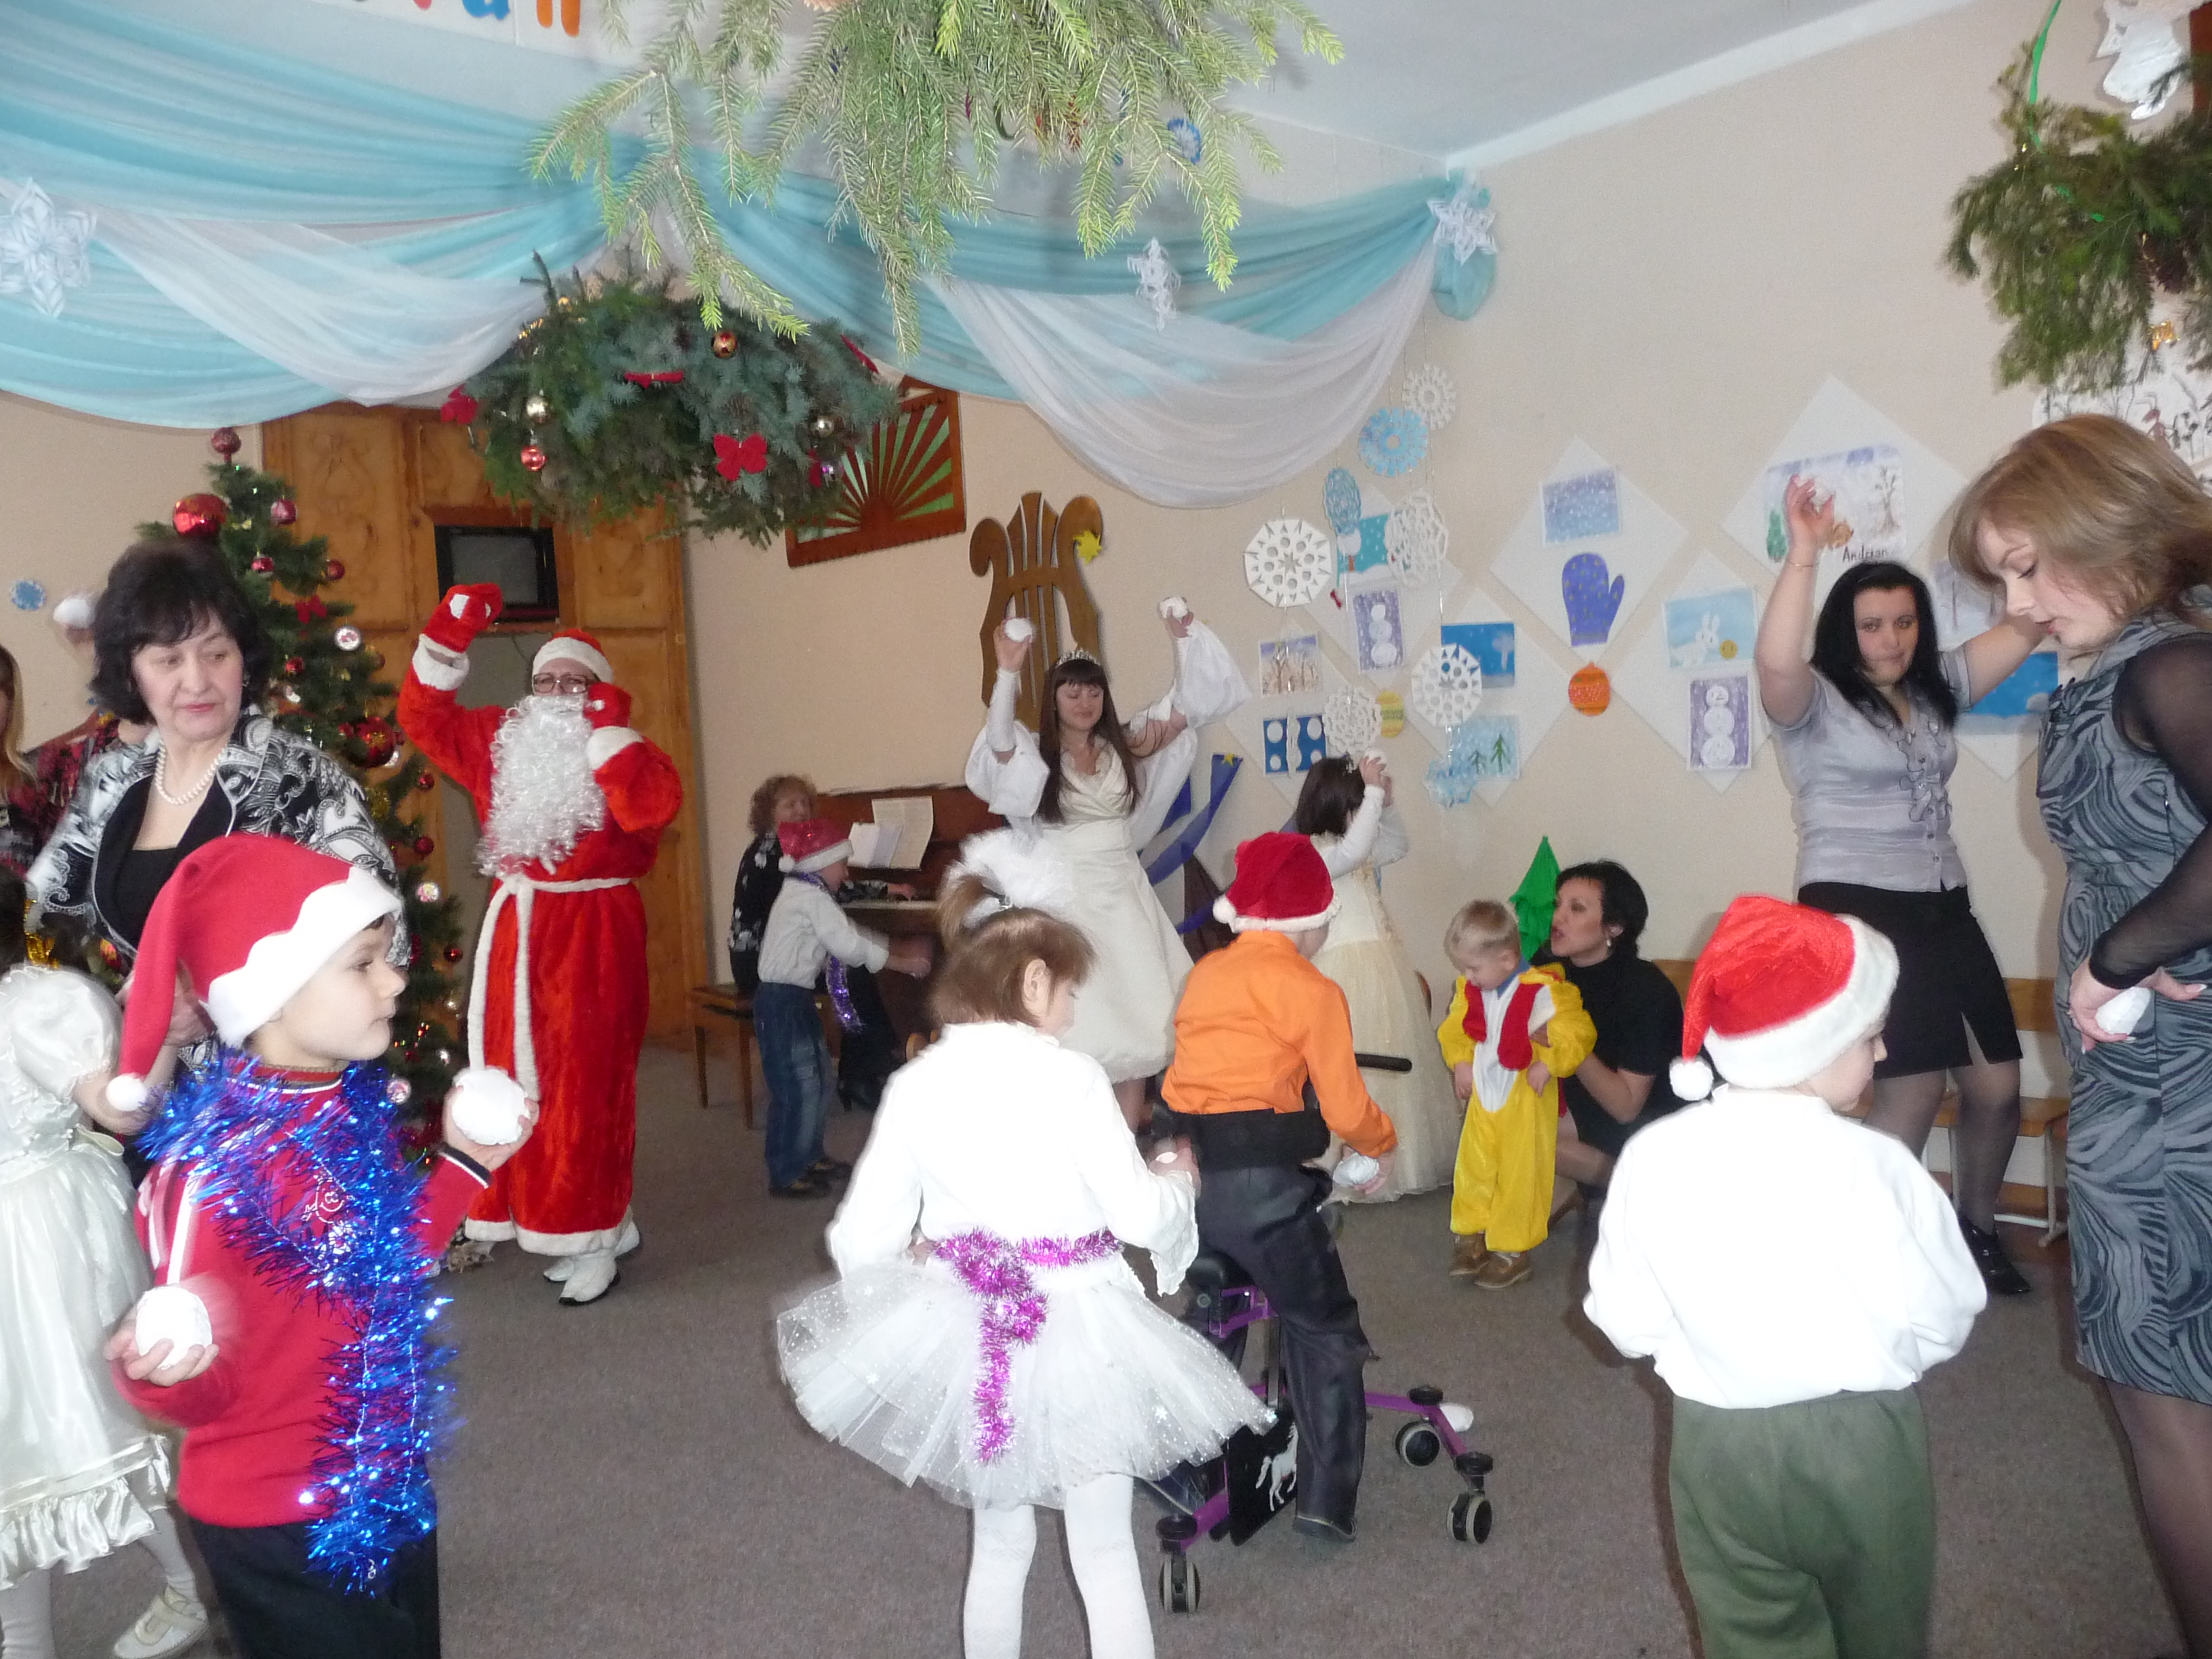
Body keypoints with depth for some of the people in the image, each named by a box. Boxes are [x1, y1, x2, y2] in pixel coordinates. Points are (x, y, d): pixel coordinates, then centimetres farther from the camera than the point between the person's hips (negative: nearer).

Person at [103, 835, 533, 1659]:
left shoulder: (355, 1107, -4)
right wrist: (161, 1372, -41)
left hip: (390, 1487, 8)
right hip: (279, 1525, -8)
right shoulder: (213, 1162, -25)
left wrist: (463, 1164, 8)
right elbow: (210, 1390, -21)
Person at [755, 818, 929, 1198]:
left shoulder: (802, 893, 17)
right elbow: (849, 946, -20)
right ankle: (787, 1176, 1)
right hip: (783, 1001, -11)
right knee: (797, 1087, -6)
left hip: (796, 999, 11)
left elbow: (846, 937, 21)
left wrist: (897, 948, 16)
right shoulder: (812, 897, -15)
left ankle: (809, 1156, 30)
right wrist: (900, 963, -12)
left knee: (818, 1078, 18)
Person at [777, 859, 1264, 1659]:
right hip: (1077, 1332, -3)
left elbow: (862, 1239, -2)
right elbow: (1138, 1217, -13)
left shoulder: (915, 1084, -3)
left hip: (965, 1335, 4)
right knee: (1104, 1551, 13)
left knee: (999, 1542, 23)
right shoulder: (1070, 1075, -14)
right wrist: (1175, 1179, 8)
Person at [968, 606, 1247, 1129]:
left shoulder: (1123, 747, 6)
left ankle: (1129, 1137, 13)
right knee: (1077, 1017, -2)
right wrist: (1008, 673, -37)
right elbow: (997, 740, -26)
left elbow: (1185, 709, 2)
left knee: (1134, 1013, 4)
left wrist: (1184, 639, -7)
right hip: (1066, 896, -4)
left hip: (1122, 893, 4)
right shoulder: (1035, 753, -4)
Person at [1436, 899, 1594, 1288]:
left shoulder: (1543, 991, -21)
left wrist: (1548, 1064, -26)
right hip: (1483, 1099, 5)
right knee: (1473, 1168, 13)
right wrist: (1460, 1061, -3)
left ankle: (1513, 1251, 21)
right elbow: (1454, 1031, 12)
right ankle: (1470, 1235, 31)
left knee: (1520, 1176, 6)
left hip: (1527, 1102, -5)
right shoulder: (1471, 991, -3)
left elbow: (1578, 1034, -19)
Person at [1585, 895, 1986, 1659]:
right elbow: (1940, 1326, -11)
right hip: (1860, 1441, -1)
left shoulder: (1653, 1158, -11)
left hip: (1720, 1446, 2)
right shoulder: (1874, 1165, -20)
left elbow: (1625, 1322, -5)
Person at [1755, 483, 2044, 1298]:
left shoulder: (1935, 688, 13)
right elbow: (1775, 661, -29)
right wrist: (1803, 553, -29)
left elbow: (2027, 626, 9)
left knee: (1997, 1088, 4)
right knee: (1913, 1090, -13)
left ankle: (1975, 1229, 28)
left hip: (1943, 910, 7)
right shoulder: (1816, 700, -6)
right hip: (1855, 910, -7)